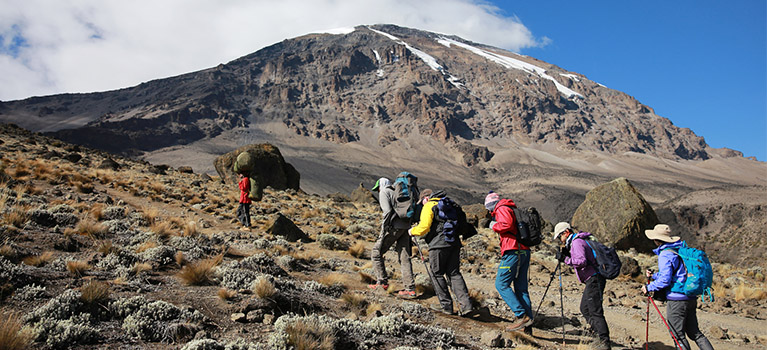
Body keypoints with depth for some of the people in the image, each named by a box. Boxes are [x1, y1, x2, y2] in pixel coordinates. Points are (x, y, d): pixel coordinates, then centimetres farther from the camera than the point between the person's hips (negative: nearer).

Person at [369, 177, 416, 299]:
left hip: (393, 226, -7)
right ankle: (410, 289, 1)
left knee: (376, 252, 5)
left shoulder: (384, 192, 3)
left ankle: (382, 282, 3)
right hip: (405, 227, 7)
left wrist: (385, 227, -10)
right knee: (404, 258, 6)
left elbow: (387, 211, -13)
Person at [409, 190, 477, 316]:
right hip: (454, 243, 7)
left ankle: (446, 305, 9)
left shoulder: (429, 206, -1)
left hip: (439, 244, -7)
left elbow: (424, 227, -12)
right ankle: (466, 306, -1)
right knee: (454, 274, 8)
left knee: (437, 274, 6)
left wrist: (412, 231, 6)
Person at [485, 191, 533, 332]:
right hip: (524, 251, 9)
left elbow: (507, 224, -20)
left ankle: (522, 316, -13)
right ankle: (528, 325, 6)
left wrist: (494, 226, -4)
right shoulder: (513, 209, 26)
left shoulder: (502, 209, -2)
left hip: (513, 252, -9)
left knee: (501, 284, -5)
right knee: (521, 289, 8)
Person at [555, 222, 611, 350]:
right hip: (592, 280, 11)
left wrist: (565, 259, -17)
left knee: (595, 311, -10)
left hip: (594, 279, -11)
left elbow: (582, 261, -25)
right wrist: (568, 254, 10)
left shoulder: (577, 242, -13)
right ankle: (600, 335, 17)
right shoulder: (576, 241, 18)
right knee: (585, 308, 14)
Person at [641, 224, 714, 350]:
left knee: (679, 336, 0)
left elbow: (665, 280, -20)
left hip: (676, 300, -9)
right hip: (690, 298, 9)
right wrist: (654, 275, 22)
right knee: (695, 333, 15)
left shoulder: (665, 255, -15)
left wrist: (649, 287, -7)